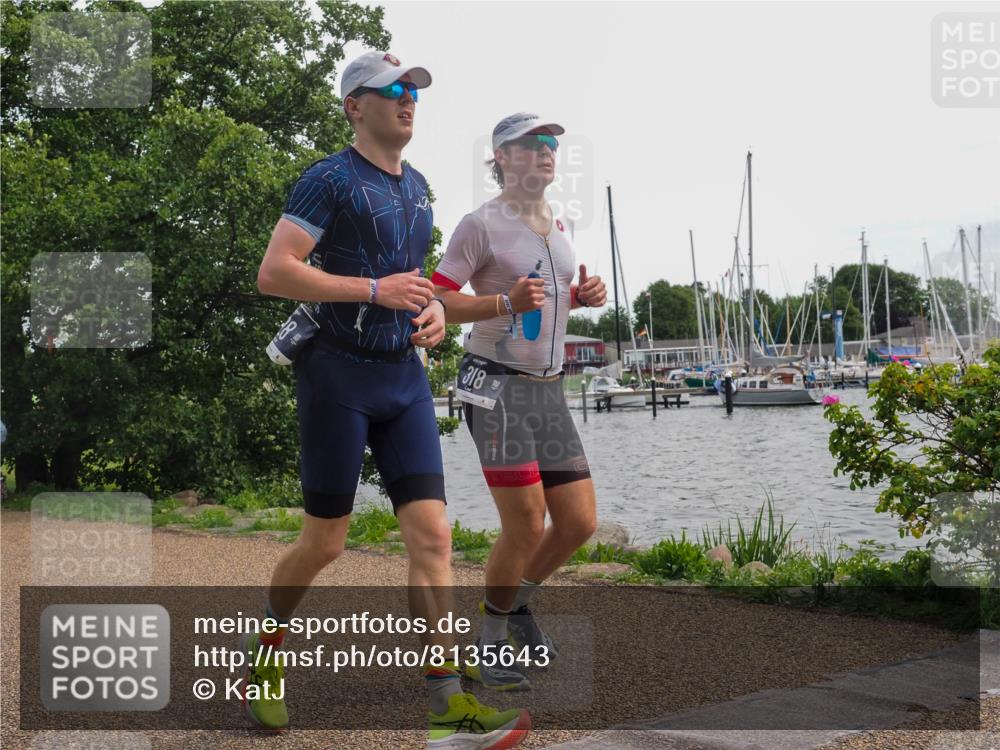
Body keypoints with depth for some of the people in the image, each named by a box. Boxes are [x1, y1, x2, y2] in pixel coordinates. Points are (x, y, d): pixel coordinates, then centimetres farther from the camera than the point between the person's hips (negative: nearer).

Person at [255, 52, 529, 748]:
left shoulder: (417, 186, 16)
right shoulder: (331, 179, -7)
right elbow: (273, 273, -16)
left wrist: (434, 308, 7)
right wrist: (375, 290, -19)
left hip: (405, 376, 6)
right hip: (340, 373, -6)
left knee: (432, 536, -5)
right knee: (325, 542, 4)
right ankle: (267, 647, 32)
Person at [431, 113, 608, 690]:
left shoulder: (558, 226, 15)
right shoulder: (482, 225, -8)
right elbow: (436, 300, -11)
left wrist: (582, 296, 6)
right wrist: (507, 303, -23)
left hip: (549, 388, 7)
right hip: (496, 386, -7)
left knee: (580, 522, 5)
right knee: (526, 525, -9)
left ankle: (515, 602, 30)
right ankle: (493, 641, 14)